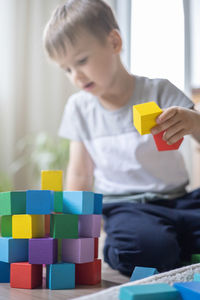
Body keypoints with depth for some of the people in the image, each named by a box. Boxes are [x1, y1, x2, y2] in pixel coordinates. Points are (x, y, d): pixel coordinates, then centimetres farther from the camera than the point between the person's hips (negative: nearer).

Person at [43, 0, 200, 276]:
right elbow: (80, 174, 14)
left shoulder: (158, 91, -1)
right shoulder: (79, 107, 8)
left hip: (177, 199, 0)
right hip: (124, 206, 0)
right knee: (145, 248, -34)